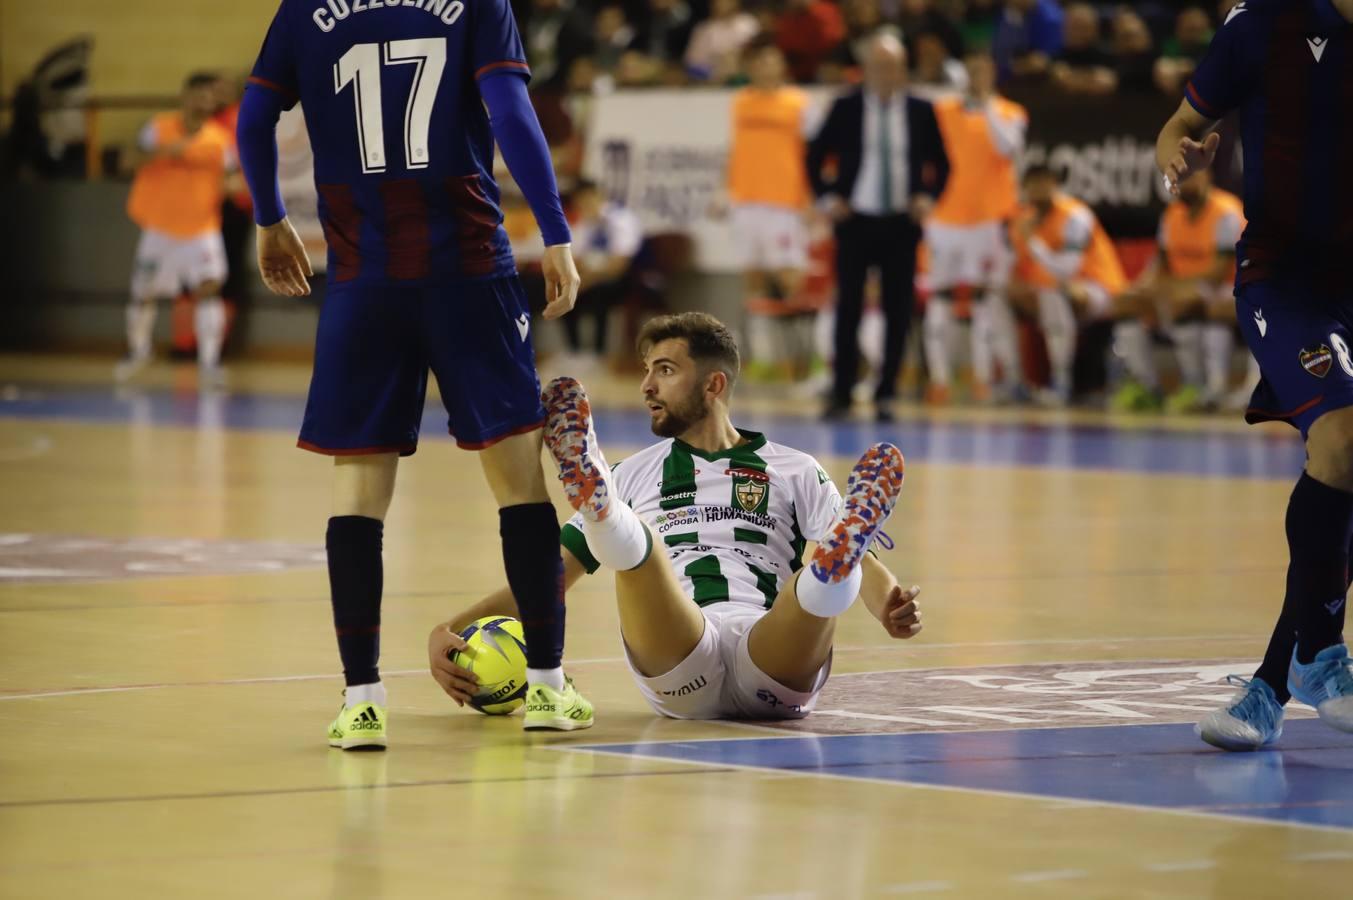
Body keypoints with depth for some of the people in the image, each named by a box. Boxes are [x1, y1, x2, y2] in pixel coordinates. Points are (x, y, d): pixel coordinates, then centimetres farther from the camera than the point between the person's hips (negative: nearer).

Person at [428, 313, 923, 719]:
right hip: (677, 661, 1)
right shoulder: (634, 475, 28)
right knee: (636, 542, -28)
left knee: (822, 583, -34)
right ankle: (595, 498, -59)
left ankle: (832, 572, -66)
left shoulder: (796, 471, 22)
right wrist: (449, 631, 9)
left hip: (772, 652, -1)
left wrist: (890, 607, -14)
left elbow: (864, 565, 10)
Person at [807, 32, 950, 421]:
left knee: (898, 312, 1)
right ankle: (841, 394, 6)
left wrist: (928, 197, -4)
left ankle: (886, 394, 10)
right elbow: (815, 156, 7)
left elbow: (941, 164, 11)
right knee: (848, 309, -1)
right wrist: (827, 198, -4)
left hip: (902, 224, 1)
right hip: (855, 220, -1)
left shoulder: (921, 112, 1)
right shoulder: (846, 108, -2)